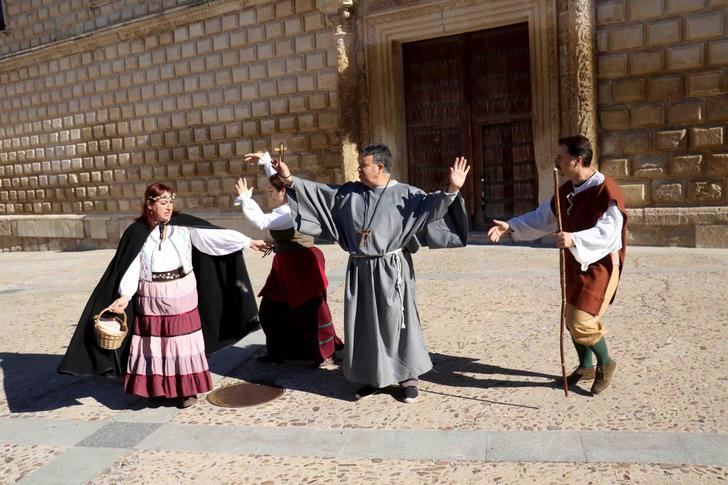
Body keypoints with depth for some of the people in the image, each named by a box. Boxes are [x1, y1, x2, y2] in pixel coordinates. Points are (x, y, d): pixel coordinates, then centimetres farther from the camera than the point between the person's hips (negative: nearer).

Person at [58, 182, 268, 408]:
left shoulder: (184, 224, -3)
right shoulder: (137, 232, -5)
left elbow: (215, 234, -5)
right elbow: (131, 267, -6)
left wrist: (248, 242, -7)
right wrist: (125, 296, -16)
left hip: (182, 294, 0)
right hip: (151, 297, 0)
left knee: (183, 341, 7)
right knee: (153, 342, 10)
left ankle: (188, 388, 21)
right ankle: (157, 388, 26)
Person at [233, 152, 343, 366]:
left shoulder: (288, 212, -22)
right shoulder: (290, 204, 6)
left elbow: (261, 222, -33)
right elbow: (278, 178, 21)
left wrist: (245, 198, -25)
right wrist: (264, 158, 25)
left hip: (300, 264, -10)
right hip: (288, 264, 10)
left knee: (308, 310, -1)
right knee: (273, 308, 14)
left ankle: (324, 351, 13)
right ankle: (278, 351, 24)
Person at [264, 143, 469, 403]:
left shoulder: (404, 194, -6)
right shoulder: (349, 192, 6)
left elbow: (430, 204, -18)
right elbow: (318, 191, 11)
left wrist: (451, 190, -34)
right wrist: (290, 180, 8)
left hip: (390, 270, -4)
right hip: (360, 270, 5)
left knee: (395, 322, 3)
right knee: (364, 324, 10)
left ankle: (408, 377, 19)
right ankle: (372, 377, 25)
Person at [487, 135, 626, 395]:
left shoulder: (606, 190, -21)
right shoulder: (565, 191, 4)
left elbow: (607, 232, -30)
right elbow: (542, 218, 10)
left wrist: (574, 239, -45)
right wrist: (510, 226, -2)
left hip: (601, 264, -8)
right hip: (575, 263, 8)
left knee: (582, 322, -12)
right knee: (571, 318, 15)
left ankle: (606, 363, 16)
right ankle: (586, 366, 36)